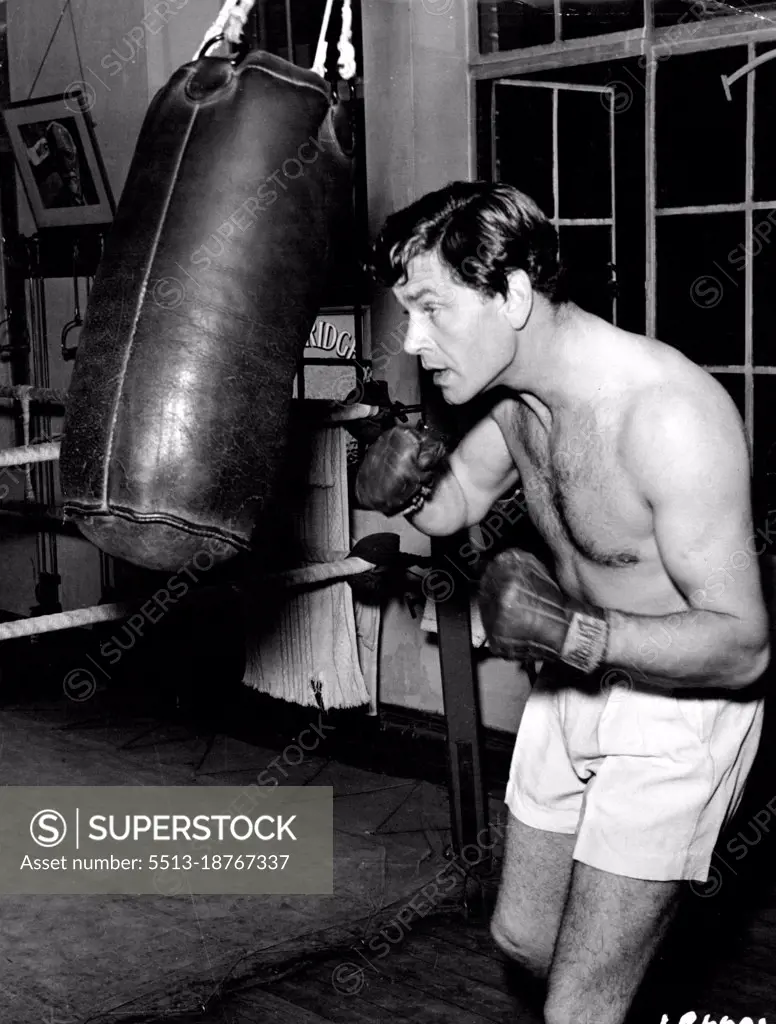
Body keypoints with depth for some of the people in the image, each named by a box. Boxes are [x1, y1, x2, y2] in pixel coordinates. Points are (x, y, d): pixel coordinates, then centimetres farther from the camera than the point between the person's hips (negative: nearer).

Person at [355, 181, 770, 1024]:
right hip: (572, 683, 8)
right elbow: (453, 504, 12)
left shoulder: (669, 415, -31)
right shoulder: (517, 394, -7)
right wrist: (405, 486, -12)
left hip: (678, 699, -7)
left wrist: (572, 635, -41)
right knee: (521, 936, 22)